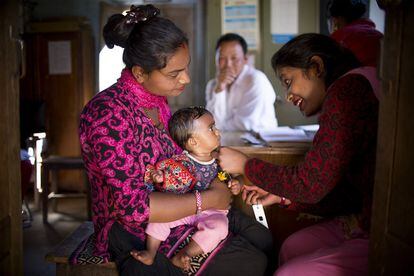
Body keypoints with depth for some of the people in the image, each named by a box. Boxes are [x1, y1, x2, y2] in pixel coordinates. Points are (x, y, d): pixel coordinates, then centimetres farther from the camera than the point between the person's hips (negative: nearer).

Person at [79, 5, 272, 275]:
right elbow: (133, 205, -30)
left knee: (264, 240, 7)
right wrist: (210, 198, -23)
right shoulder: (108, 113, -25)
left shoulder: (157, 100, 2)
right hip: (137, 235, -8)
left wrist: (225, 180, -1)